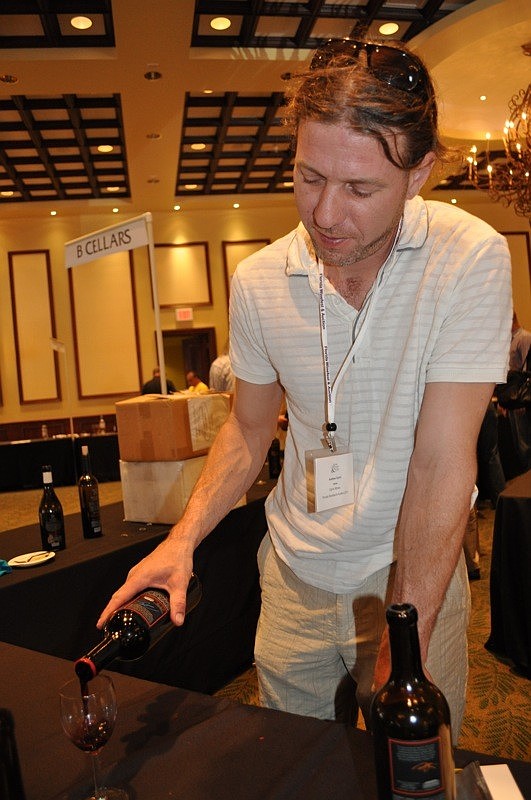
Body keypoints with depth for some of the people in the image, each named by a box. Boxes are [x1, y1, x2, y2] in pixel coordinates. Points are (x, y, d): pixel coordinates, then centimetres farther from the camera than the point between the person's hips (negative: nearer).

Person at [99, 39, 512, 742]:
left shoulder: (470, 258, -19)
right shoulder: (258, 281, -8)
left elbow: (441, 463, -22)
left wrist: (400, 649, -21)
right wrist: (184, 537, -9)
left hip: (418, 576, -2)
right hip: (296, 574, 3)